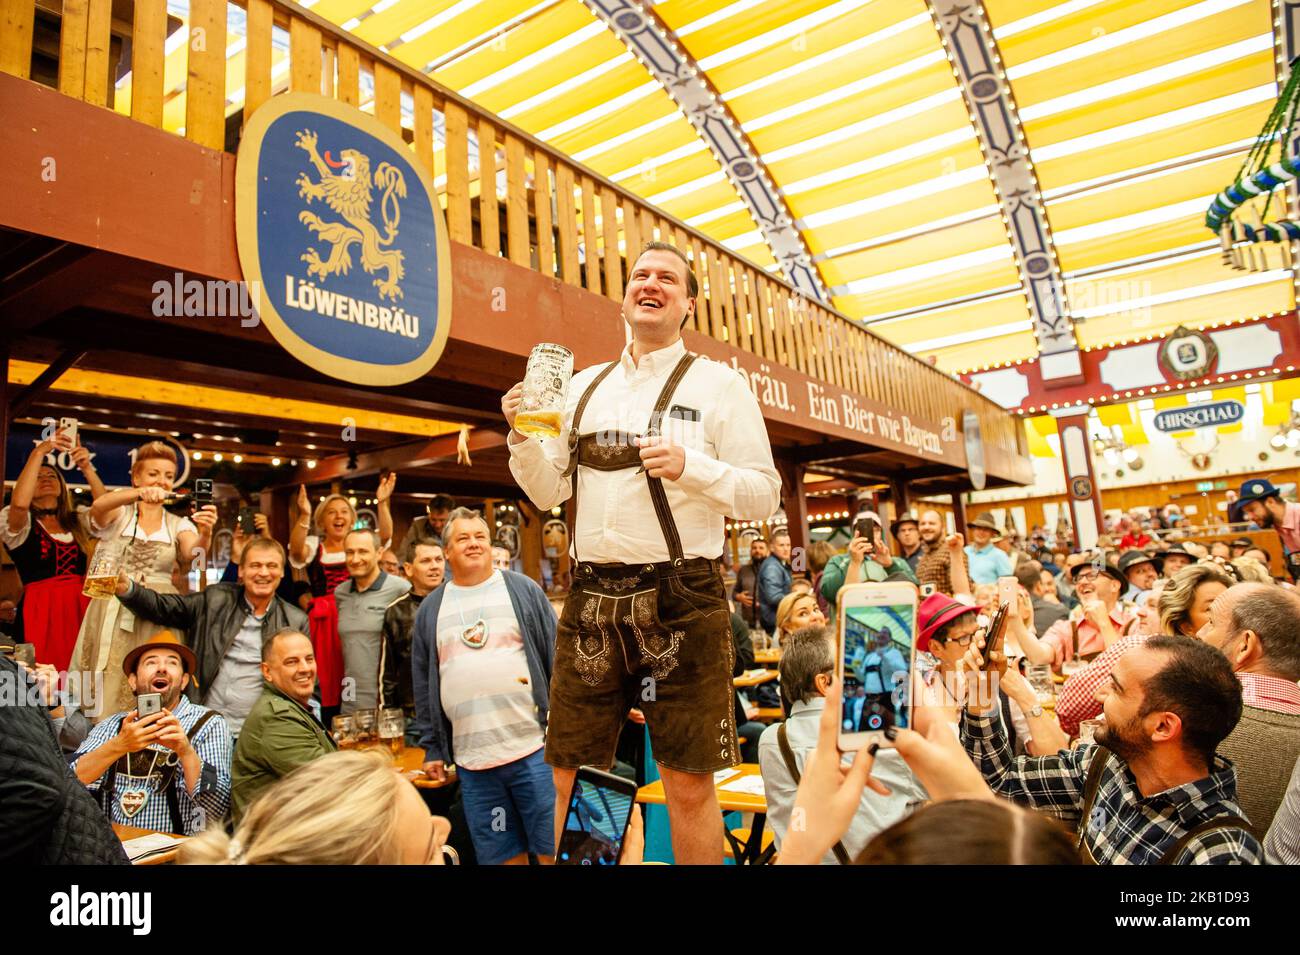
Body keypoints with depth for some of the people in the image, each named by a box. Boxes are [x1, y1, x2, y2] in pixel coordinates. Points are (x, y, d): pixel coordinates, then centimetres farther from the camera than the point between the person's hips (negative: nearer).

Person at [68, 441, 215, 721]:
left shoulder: (179, 525, 8)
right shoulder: (116, 515, 5)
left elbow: (193, 554, -13)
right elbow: (98, 506, -20)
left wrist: (205, 533, -36)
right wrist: (139, 493, -41)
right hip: (112, 616, -1)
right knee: (107, 695, 0)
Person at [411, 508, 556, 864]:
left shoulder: (523, 590, 3)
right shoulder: (431, 608, 11)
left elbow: (557, 659, 1)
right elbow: (424, 684, 13)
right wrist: (432, 747, 10)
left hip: (534, 748, -2)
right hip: (471, 760, 3)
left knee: (552, 848, 3)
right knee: (502, 856, 10)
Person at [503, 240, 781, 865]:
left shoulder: (717, 385, 1)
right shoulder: (584, 387, 14)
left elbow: (764, 495, -4)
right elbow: (548, 493, 16)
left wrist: (690, 467, -20)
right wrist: (523, 436, -2)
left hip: (681, 597, -4)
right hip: (592, 596, 4)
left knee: (689, 785, 6)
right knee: (567, 777, 11)